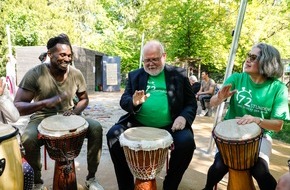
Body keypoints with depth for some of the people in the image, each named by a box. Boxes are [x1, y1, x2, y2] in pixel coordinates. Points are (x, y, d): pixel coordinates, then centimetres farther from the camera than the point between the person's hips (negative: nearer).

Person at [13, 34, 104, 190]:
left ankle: (91, 177, -2)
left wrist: (75, 112, -15)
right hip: (42, 119, -2)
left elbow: (84, 98, 7)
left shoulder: (76, 74, -8)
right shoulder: (35, 74, -18)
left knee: (96, 128, -22)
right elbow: (17, 106, -20)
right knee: (28, 139, -34)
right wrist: (45, 102, -38)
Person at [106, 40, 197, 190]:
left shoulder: (178, 74, 7)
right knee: (114, 134, -20)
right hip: (138, 126, 2)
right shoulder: (135, 75, 11)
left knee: (186, 141, -27)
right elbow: (123, 100, 5)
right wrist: (133, 102, -20)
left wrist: (184, 117, -16)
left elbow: (191, 103, 6)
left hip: (169, 127, -1)